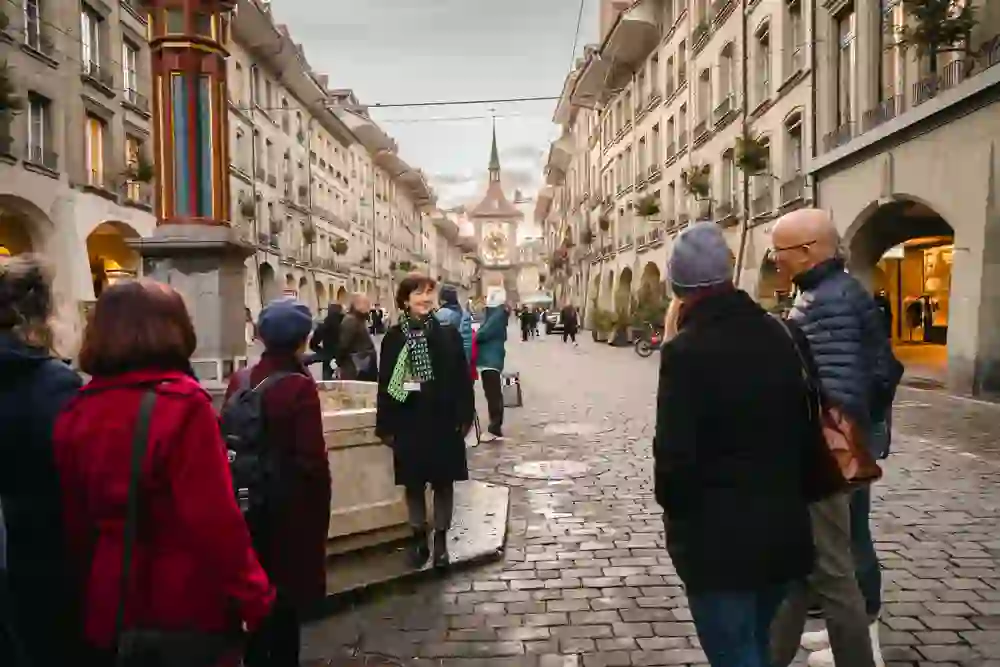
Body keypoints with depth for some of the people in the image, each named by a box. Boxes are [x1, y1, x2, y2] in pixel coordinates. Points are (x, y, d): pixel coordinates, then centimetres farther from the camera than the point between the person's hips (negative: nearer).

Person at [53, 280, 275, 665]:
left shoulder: (76, 412, 0)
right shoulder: (182, 403, -20)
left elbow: (74, 523, 10)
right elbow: (215, 518, -22)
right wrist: (255, 599, -12)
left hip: (108, 608, 6)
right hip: (187, 607, -5)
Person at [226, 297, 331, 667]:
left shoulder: (240, 381, -3)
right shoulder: (300, 385, -18)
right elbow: (312, 457, -19)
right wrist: (320, 506, -5)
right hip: (291, 504, -5)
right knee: (286, 591, 11)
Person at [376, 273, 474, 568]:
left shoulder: (448, 334, -2)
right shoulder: (393, 337, -1)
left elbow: (462, 377, -1)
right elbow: (385, 383, 0)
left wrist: (465, 416, -5)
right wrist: (385, 425, -1)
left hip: (443, 421, 0)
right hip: (408, 422, 1)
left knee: (443, 482, 9)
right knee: (413, 483, 11)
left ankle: (441, 539, 24)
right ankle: (419, 538, 27)